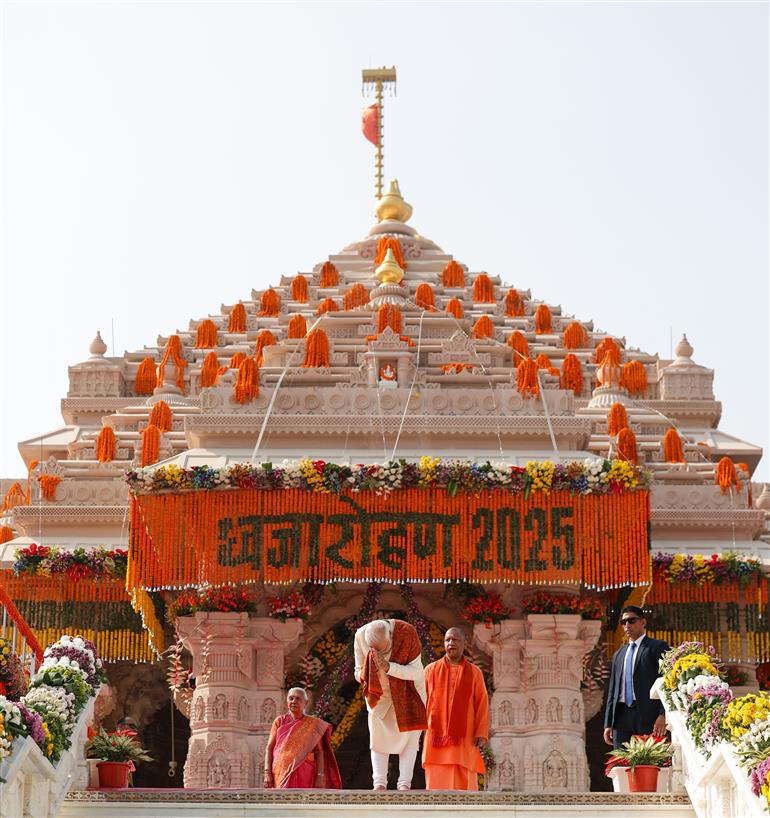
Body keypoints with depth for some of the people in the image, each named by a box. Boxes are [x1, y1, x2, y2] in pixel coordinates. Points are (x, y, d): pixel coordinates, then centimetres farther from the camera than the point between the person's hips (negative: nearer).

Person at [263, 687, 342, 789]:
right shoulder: (279, 721, 10)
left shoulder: (313, 724, 6)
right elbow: (269, 748, 7)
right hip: (281, 773, 1)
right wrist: (267, 773, -4)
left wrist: (320, 776, -7)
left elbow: (319, 752, 3)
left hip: (304, 775, -1)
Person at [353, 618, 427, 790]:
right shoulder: (360, 637, -23)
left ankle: (405, 783, -7)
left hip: (407, 691, -2)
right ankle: (379, 783, -7)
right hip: (379, 694, 2)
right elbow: (358, 672, -13)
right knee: (378, 737, -4)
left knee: (408, 737, -6)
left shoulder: (407, 633, -30)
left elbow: (416, 671, -26)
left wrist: (388, 667, -40)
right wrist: (364, 674, -38)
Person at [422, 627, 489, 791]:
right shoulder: (431, 670, 9)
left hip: (464, 737, -1)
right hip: (436, 736, 1)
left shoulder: (474, 672, 7)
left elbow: (482, 704, 3)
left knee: (462, 782, -5)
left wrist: (481, 733, -7)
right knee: (437, 782, -4)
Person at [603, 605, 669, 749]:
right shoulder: (618, 654, 23)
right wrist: (608, 723, 14)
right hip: (621, 717, 6)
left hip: (648, 716, -6)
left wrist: (663, 715, -14)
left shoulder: (658, 647, 5)